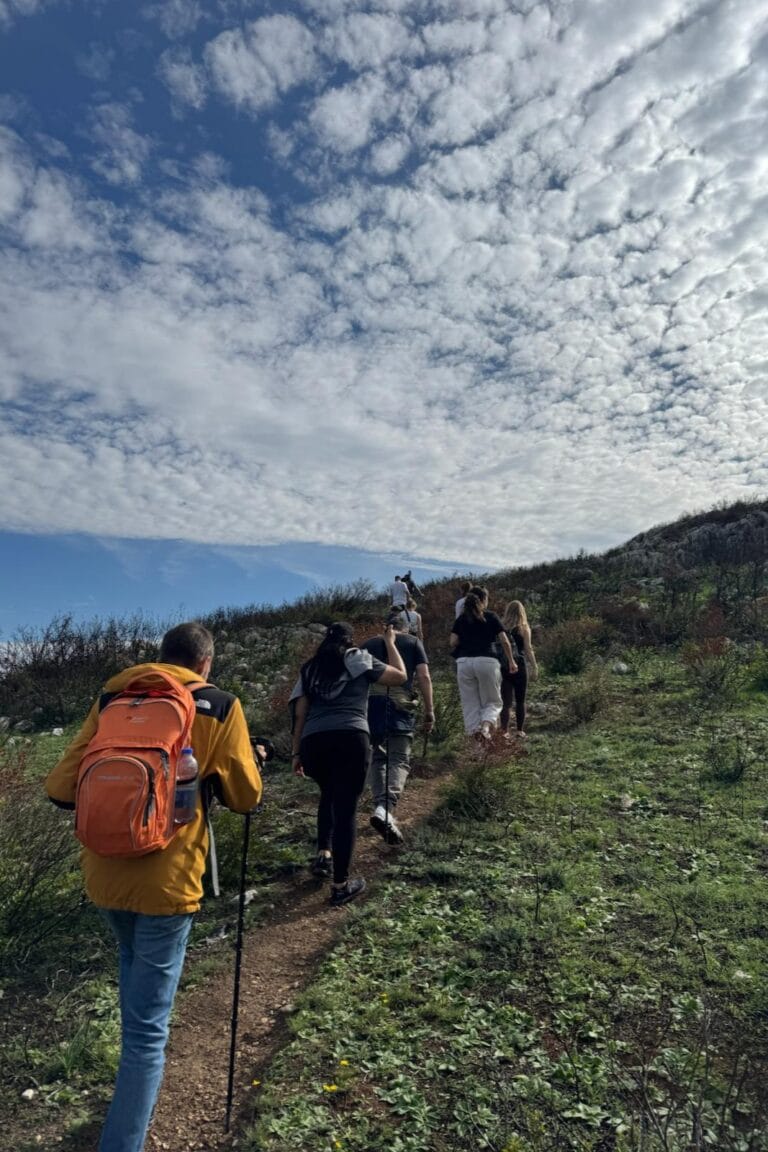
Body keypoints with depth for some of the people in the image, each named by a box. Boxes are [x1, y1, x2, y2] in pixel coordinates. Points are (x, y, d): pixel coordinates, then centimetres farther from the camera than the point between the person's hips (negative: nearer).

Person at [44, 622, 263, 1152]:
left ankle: (134, 1081, 52)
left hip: (103, 874, 6)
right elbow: (246, 797, 0)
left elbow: (61, 788, 2)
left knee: (132, 963, 33)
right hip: (166, 879, -5)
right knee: (147, 1028, 6)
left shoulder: (110, 698, 5)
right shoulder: (220, 707, -4)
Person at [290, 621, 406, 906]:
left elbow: (300, 715, 18)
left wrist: (297, 753, 20)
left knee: (329, 795, 30)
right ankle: (340, 885, 8)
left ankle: (324, 854, 19)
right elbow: (400, 677, 18)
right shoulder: (358, 658, 15)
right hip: (351, 739, -4)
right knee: (345, 806, 3)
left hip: (314, 741, 4)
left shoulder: (310, 668, 24)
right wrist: (390, 643, 29)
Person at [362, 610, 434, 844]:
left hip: (370, 701, 3)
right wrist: (429, 710, 6)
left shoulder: (369, 644, 21)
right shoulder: (413, 642, 15)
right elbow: (424, 677, 4)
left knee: (377, 758, 16)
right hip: (399, 702, -3)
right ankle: (385, 808, -24)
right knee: (399, 760, -5)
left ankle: (380, 806, 10)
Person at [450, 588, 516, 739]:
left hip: (464, 662, 2)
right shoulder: (491, 617, 7)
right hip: (487, 660, -2)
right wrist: (511, 661, 14)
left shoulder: (460, 619, 13)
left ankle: (474, 732, 2)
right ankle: (486, 726, -15)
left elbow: (453, 643, 5)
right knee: (492, 701, 9)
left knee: (470, 704, 8)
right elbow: (505, 641, 4)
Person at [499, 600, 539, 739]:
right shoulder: (524, 628, -2)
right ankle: (520, 730, 20)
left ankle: (504, 732, -6)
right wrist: (534, 667, 2)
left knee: (506, 701, 2)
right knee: (520, 700, 14)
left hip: (503, 667, 1)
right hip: (520, 666, -1)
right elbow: (528, 650, -4)